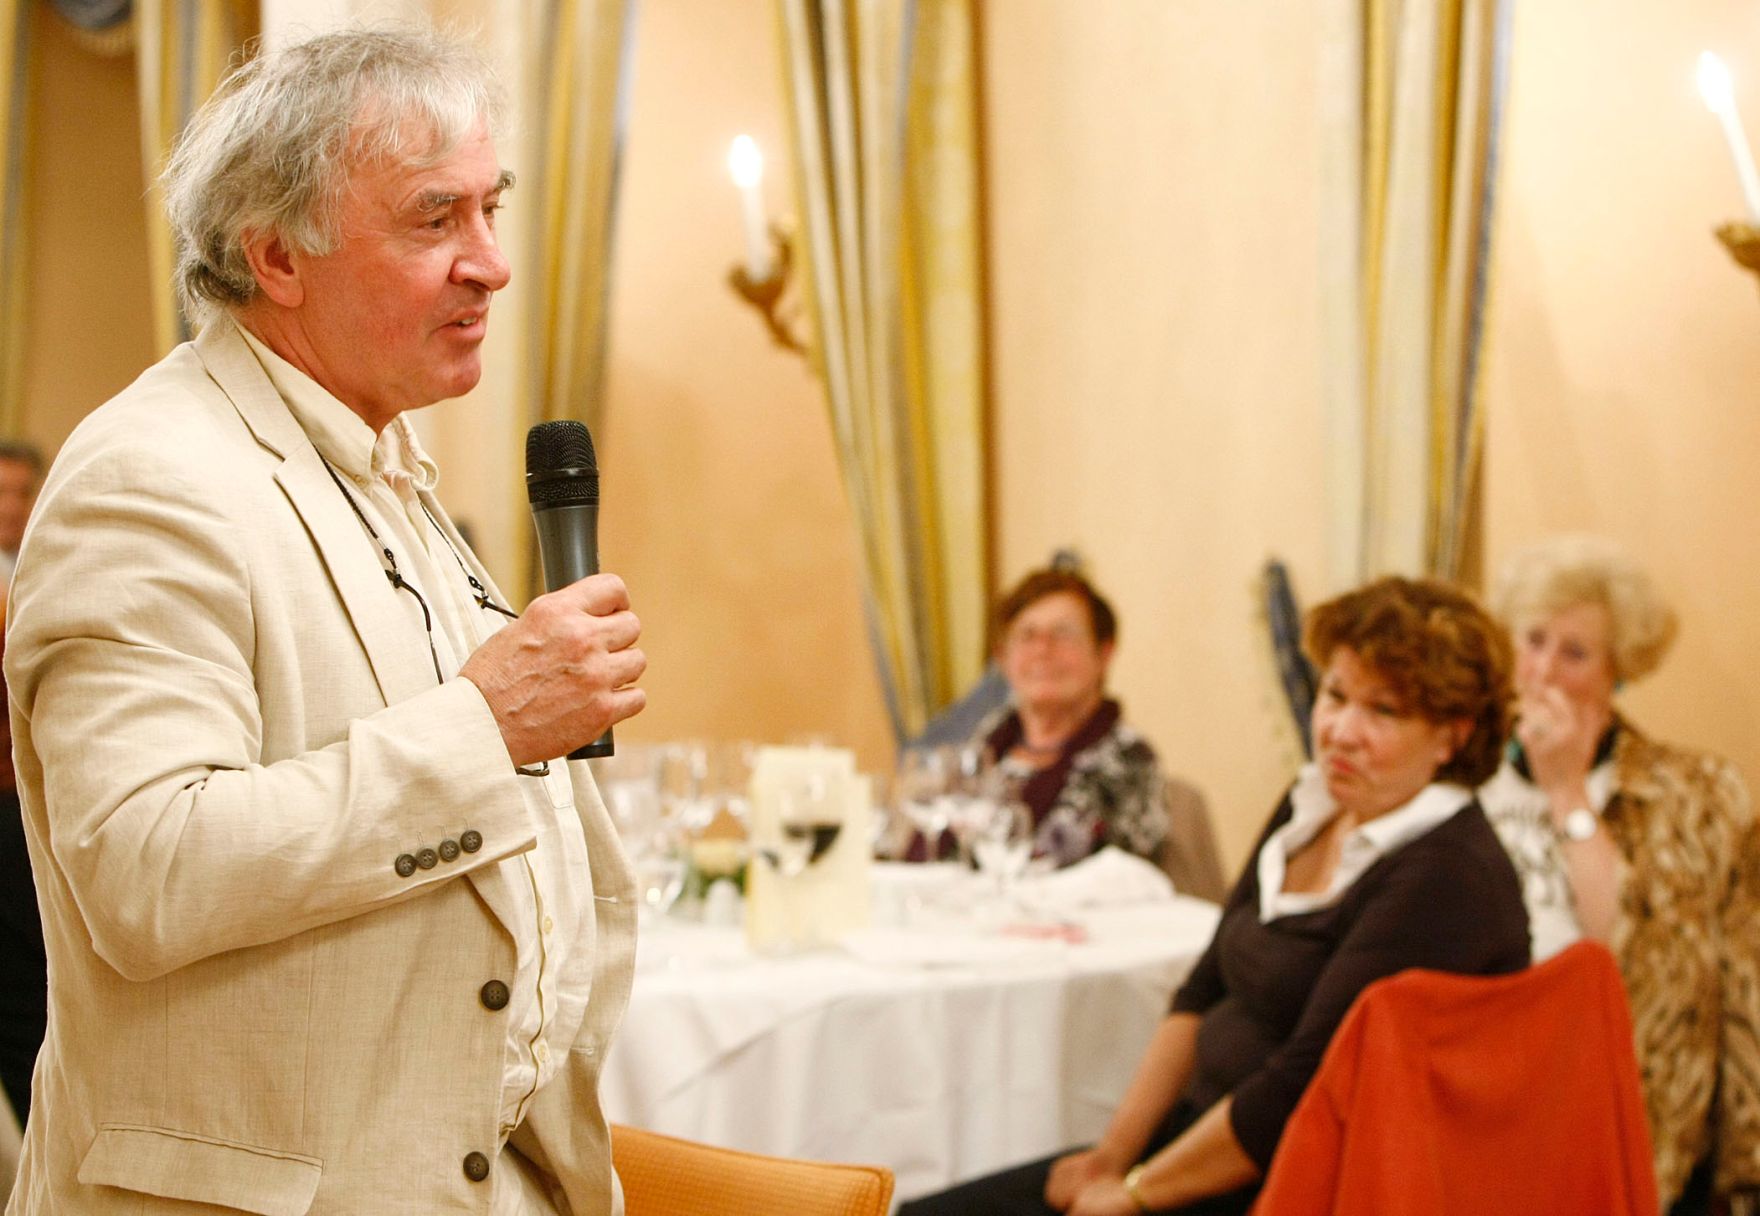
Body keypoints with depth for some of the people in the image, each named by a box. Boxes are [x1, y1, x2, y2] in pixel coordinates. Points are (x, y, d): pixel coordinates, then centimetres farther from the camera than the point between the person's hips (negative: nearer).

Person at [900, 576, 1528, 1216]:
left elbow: (1297, 1091, -21)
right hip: (1205, 1130, 9)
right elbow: (1206, 991, 12)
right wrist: (1114, 1152, 3)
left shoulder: (1448, 879, -19)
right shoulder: (1309, 806, 9)